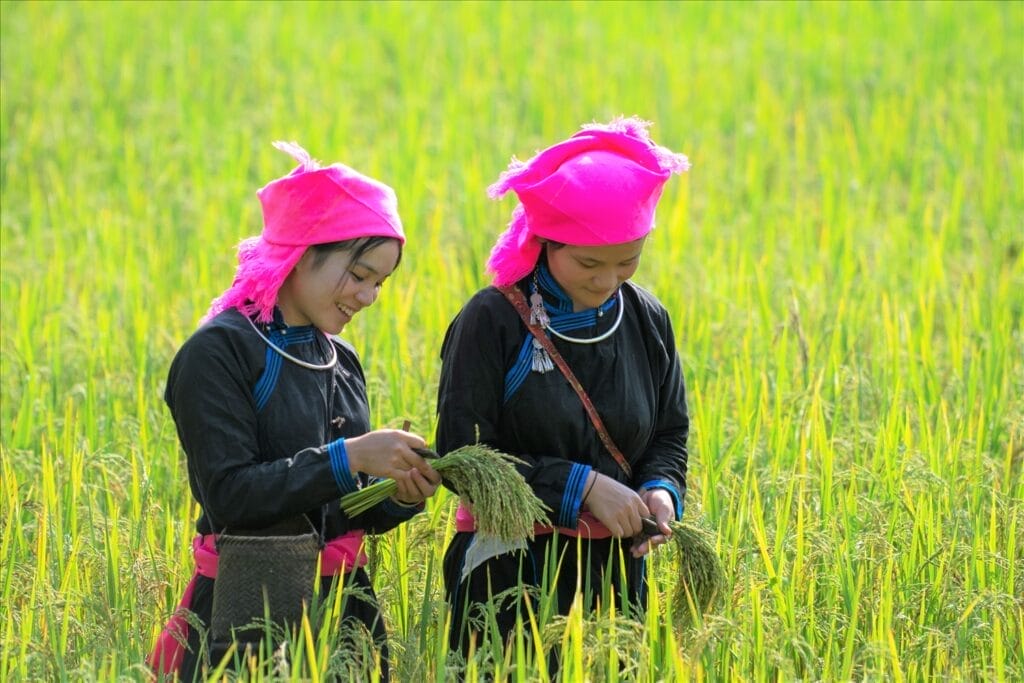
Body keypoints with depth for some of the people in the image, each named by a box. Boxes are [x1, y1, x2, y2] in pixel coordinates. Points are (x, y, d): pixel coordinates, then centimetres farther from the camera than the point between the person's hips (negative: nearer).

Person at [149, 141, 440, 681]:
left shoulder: (340, 361, 10)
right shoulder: (217, 353, -10)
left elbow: (352, 511, 14)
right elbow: (228, 494, -20)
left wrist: (400, 497, -6)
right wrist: (348, 457, -24)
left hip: (344, 598, 6)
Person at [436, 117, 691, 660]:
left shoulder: (646, 320, 6)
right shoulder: (492, 321, -9)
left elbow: (670, 434, 15)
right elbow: (464, 453, -12)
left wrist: (662, 489, -8)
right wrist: (582, 486, -17)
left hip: (615, 568, 4)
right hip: (510, 573, -4)